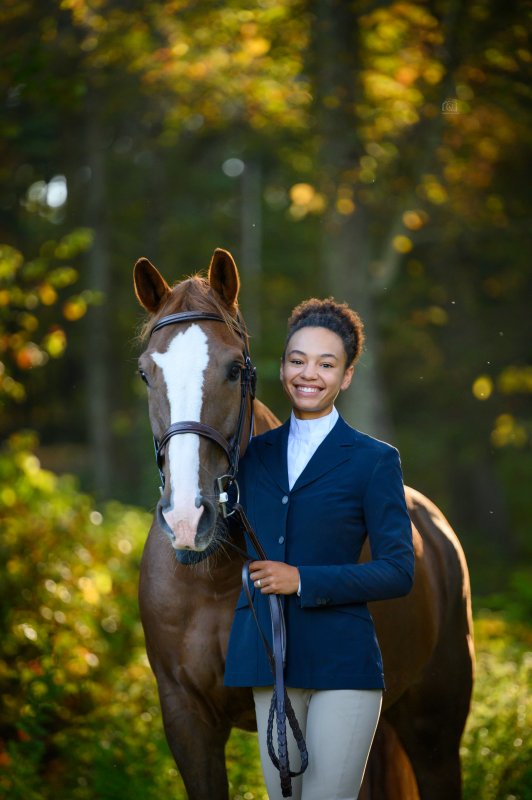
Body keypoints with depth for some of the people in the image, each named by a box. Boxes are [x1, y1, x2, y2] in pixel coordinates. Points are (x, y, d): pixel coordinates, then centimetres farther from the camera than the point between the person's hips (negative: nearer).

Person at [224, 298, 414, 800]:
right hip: (267, 661, 5)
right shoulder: (255, 453, 11)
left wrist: (303, 580, -16)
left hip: (341, 663, -4)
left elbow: (398, 573, -5)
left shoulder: (374, 460, -1)